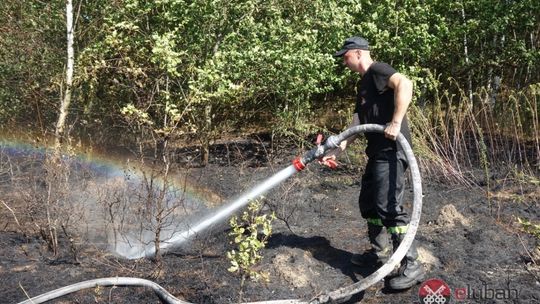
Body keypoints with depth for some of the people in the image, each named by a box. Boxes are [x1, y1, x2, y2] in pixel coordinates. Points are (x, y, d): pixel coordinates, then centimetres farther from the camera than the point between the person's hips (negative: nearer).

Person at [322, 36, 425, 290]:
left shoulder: (377, 70, -7)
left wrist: (396, 122, -30)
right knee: (368, 202, 17)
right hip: (378, 152, 11)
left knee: (388, 207, -12)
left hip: (392, 150, -11)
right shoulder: (363, 85, 23)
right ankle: (379, 252, 32)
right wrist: (337, 150, 18)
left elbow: (405, 84, -27)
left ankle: (412, 266, -4)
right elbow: (357, 124, 23)